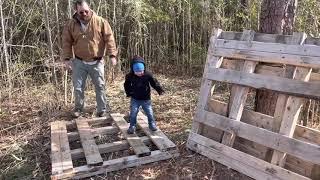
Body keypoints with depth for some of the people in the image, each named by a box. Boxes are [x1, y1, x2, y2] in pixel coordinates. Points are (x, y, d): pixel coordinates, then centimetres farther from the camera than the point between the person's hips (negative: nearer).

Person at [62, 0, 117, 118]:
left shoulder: (100, 21, -8)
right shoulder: (71, 24, -3)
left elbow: (109, 38, -8)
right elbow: (66, 42, 3)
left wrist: (112, 54, -15)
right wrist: (67, 58, -5)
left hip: (97, 62, -1)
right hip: (79, 62, 2)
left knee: (100, 86, 7)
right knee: (78, 87, 8)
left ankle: (103, 109, 22)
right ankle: (78, 108, 28)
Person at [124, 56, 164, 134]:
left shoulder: (148, 74, -13)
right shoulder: (130, 76, -9)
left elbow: (154, 83, -7)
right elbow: (127, 85, 7)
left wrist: (160, 90, -15)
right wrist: (129, 92, -1)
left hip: (146, 99, 0)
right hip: (135, 99, 1)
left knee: (149, 112, 6)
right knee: (133, 113, -1)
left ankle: (152, 124, 26)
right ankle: (132, 126, 15)